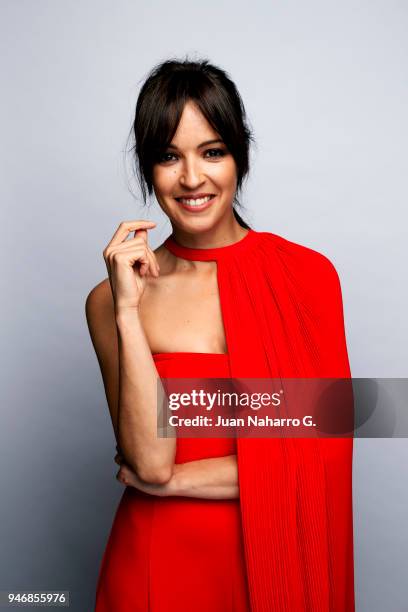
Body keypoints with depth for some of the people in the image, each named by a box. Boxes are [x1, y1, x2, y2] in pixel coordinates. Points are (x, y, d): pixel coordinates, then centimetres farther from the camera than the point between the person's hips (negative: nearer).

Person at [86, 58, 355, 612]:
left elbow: (323, 451, -13)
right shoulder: (114, 298, -8)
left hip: (277, 564, 1)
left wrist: (175, 479, -13)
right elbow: (149, 460, -16)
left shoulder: (310, 273, -9)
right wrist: (128, 312, -23)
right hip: (160, 566, 0)